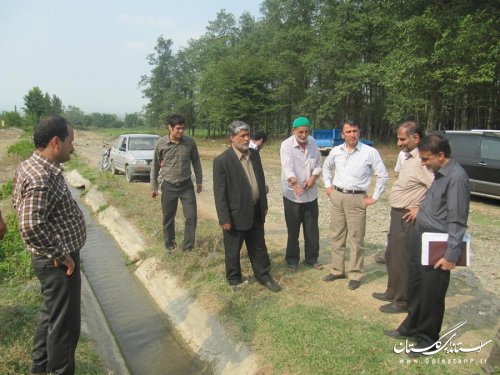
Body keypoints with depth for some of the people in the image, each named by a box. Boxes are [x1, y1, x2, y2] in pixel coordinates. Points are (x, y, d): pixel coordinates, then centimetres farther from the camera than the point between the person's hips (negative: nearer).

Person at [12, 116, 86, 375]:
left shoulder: (31, 166, 4)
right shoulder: (41, 178, -27)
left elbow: (18, 202, 18)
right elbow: (31, 226, -37)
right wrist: (60, 254, -23)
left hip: (50, 257, 10)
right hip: (59, 262, -10)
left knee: (50, 313, 26)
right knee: (65, 323, 7)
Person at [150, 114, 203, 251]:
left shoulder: (190, 142, -7)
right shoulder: (161, 143, -9)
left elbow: (196, 161, 6)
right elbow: (155, 165, 1)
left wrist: (199, 181, 10)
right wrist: (154, 187, 4)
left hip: (186, 185, 1)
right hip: (169, 186, -1)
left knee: (191, 217, -2)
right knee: (168, 218, 11)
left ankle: (188, 247, 14)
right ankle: (169, 245, 31)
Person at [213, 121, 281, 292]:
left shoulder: (254, 154, 4)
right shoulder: (222, 160, -16)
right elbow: (219, 193, -16)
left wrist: (264, 205, 13)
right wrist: (224, 219, -15)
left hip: (256, 212, 6)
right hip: (236, 214, -6)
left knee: (259, 248, 19)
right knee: (233, 251, 13)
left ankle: (264, 276, 36)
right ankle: (234, 280, 32)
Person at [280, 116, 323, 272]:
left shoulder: (313, 142, 3)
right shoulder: (286, 145, -14)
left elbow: (318, 163, 8)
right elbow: (287, 167, -28)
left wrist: (313, 177, -12)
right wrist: (295, 183, -45)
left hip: (311, 194, 5)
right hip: (292, 194, -4)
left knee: (312, 229, 12)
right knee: (293, 230, 6)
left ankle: (311, 258, 28)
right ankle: (292, 260, 22)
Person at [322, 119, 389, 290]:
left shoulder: (370, 152, -8)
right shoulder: (336, 151, 4)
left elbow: (383, 175, -3)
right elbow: (326, 167, 23)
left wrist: (374, 197, -5)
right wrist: (328, 185, 13)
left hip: (357, 199, -4)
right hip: (337, 197, 4)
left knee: (356, 239, 2)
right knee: (336, 236, 12)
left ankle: (355, 275, 15)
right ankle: (337, 270, 27)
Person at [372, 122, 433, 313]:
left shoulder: (422, 161, -21)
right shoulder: (409, 158, 11)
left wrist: (421, 209, -21)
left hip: (407, 218, -10)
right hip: (397, 215, 10)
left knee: (402, 260, 3)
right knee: (392, 256, 21)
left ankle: (402, 301, 19)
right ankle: (393, 292, 37)